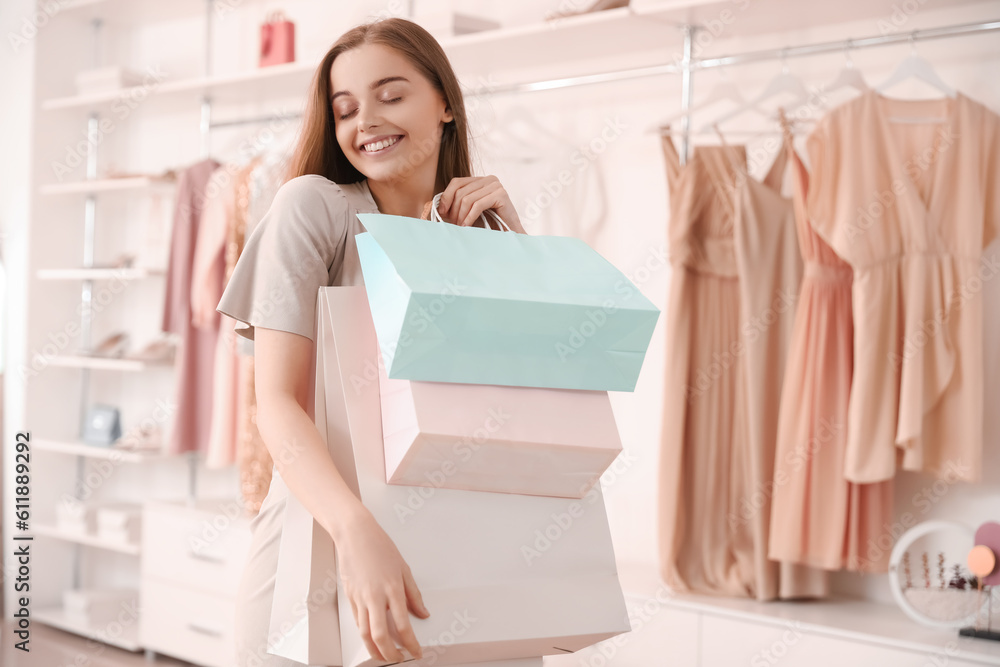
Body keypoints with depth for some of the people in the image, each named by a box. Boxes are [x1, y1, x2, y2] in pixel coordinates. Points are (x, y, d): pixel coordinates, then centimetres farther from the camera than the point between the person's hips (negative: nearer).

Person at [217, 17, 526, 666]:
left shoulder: (473, 231, 7)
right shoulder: (313, 205, -8)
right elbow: (279, 404, -18)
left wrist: (515, 239, -6)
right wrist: (357, 529, -35)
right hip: (318, 545, -4)